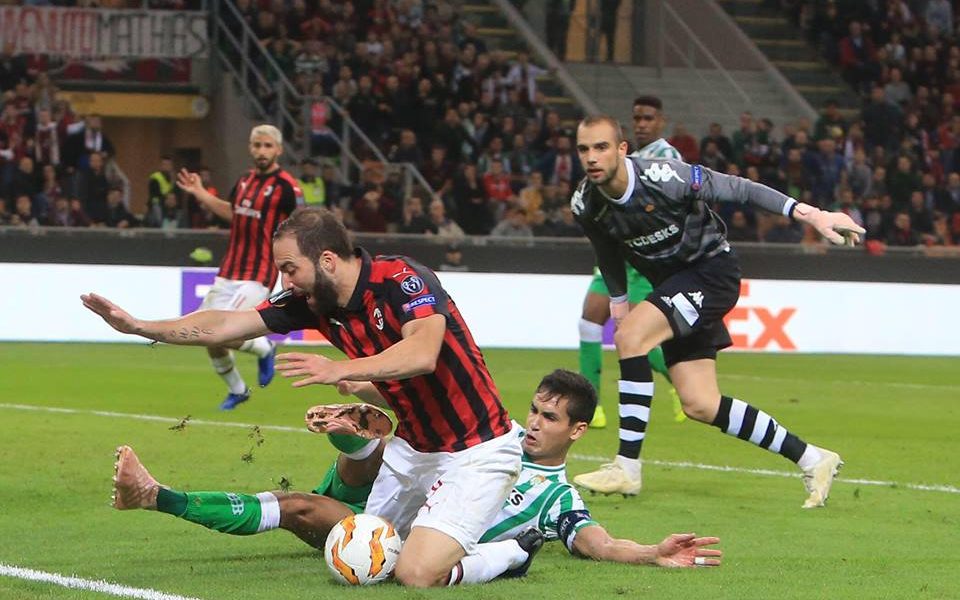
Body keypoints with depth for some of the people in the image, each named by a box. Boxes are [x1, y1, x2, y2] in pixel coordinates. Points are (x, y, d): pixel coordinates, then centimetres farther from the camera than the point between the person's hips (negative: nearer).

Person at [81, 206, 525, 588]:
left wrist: (342, 371, -47)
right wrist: (139, 326, 2)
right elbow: (223, 325, 5)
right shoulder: (313, 302, -1)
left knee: (417, 574, -21)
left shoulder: (402, 280, -23)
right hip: (411, 446, 9)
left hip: (476, 450, -9)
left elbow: (422, 354, -40)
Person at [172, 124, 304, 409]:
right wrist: (200, 193, 21)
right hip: (228, 274, 7)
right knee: (209, 337, 6)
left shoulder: (287, 187, -12)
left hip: (256, 278, -7)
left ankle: (264, 348, 11)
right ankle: (237, 390, 31)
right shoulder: (244, 180, 9)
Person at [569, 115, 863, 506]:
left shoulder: (663, 178, -26)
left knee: (630, 335, -26)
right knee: (699, 405, -1)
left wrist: (808, 213, -23)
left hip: (712, 270, -7)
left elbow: (737, 189, -19)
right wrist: (618, 299, 18)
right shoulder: (585, 206, -9)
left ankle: (627, 468, -20)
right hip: (670, 284, 7)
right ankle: (812, 460, 12)